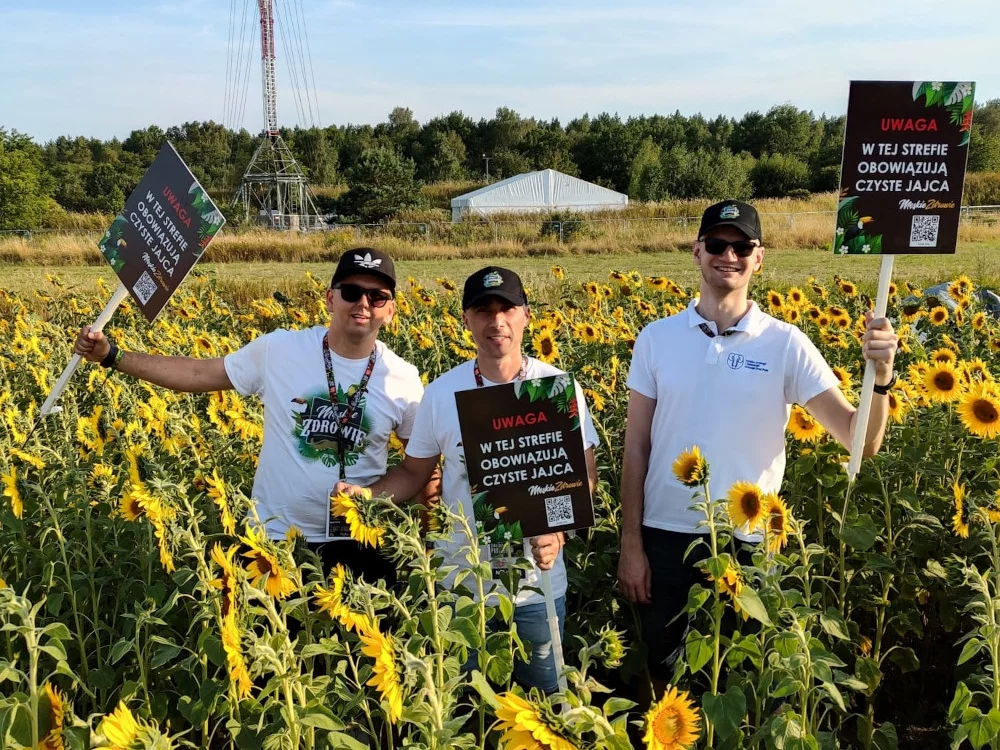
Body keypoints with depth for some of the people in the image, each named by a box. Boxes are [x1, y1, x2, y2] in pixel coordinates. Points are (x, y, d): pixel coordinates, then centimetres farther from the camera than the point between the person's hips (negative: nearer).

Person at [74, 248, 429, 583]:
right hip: (274, 537, 0)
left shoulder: (403, 380, -6)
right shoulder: (278, 350, -8)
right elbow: (199, 374, -1)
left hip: (355, 545, 0)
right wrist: (110, 355, -6)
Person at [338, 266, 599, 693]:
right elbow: (414, 472, 5)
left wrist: (558, 530, -19)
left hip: (538, 583, -1)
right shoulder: (441, 393, -4)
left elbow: (584, 475, -2)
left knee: (544, 698, 17)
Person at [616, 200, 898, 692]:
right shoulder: (656, 338, -2)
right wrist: (631, 545, -1)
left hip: (746, 541, -1)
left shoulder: (786, 344, -6)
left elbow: (860, 440, -9)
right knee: (664, 673, 16)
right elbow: (636, 447, 1)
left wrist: (880, 374, -27)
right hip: (665, 537, 1)